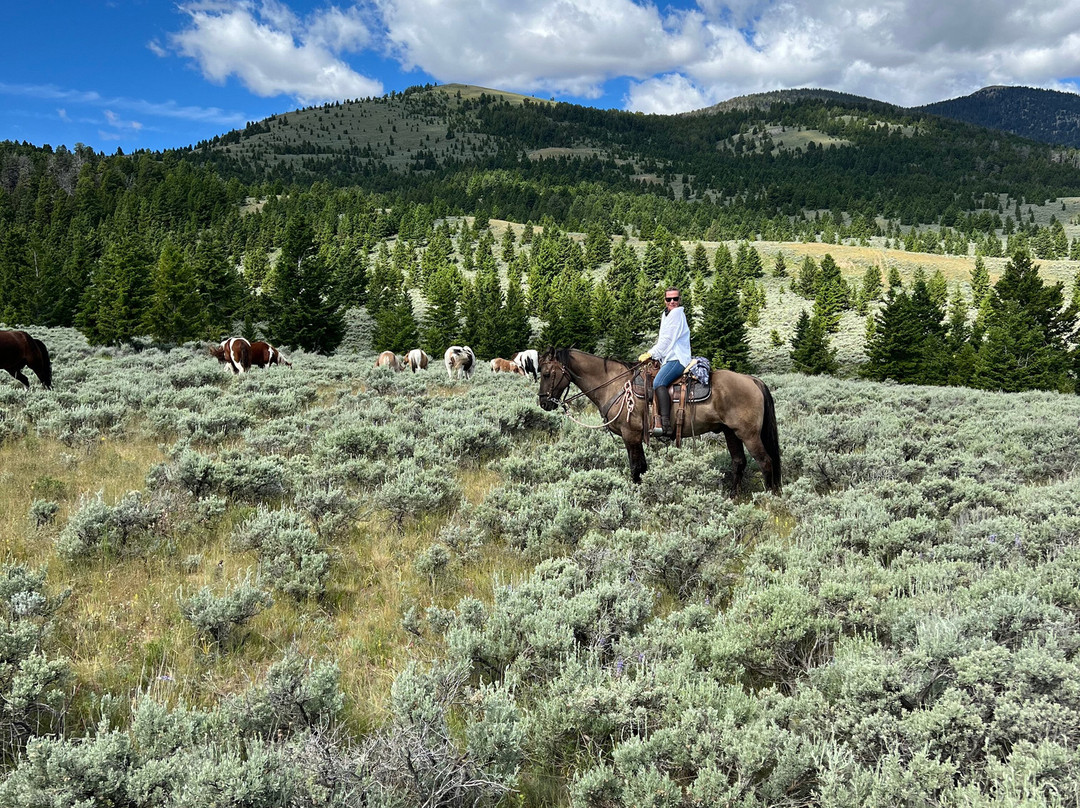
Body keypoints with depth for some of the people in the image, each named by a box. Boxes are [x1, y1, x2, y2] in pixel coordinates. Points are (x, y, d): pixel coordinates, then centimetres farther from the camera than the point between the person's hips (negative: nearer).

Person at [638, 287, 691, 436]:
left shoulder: (677, 313, -7)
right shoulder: (666, 314, 23)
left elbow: (667, 339, -13)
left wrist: (650, 354, -11)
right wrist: (649, 354, 11)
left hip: (676, 359, -11)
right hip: (668, 359, 11)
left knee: (658, 382, -29)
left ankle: (665, 424, -39)